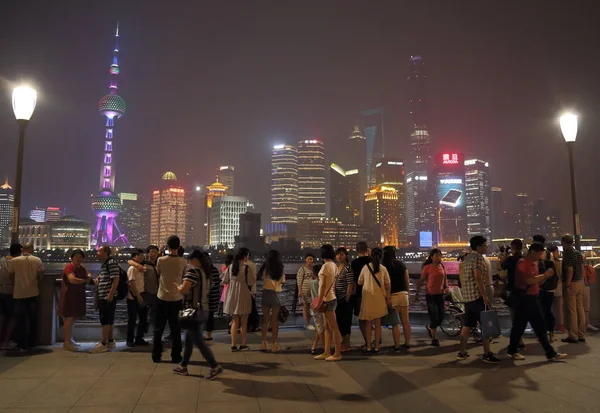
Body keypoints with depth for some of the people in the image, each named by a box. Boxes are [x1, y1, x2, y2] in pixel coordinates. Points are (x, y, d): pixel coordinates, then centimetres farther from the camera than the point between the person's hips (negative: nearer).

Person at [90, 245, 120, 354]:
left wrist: (110, 295, -23)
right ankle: (111, 341, 23)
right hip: (103, 297, 10)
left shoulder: (111, 263, -13)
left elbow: (116, 280, -20)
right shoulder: (104, 264, 17)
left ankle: (103, 344, -4)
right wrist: (97, 279, 12)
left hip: (108, 297, -10)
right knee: (108, 321, 15)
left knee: (105, 321, -7)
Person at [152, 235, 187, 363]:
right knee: (175, 329, 8)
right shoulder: (183, 262, -6)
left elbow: (158, 273, 10)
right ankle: (176, 356, 10)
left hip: (162, 298, 0)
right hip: (176, 298, 0)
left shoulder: (160, 260, -8)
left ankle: (156, 355, 15)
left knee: (159, 328, 11)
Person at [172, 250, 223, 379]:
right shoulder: (207, 272, 11)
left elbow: (183, 290, -24)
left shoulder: (192, 271, -16)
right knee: (189, 339, 17)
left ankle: (215, 367, -2)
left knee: (198, 340, -3)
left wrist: (177, 286, -2)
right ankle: (183, 366, 25)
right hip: (203, 308, 9)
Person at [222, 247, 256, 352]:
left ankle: (233, 345, 14)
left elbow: (225, 281, 7)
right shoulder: (247, 268, -14)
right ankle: (243, 345, 16)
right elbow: (252, 282, -10)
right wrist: (254, 274, 6)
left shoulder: (230, 267, 1)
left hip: (232, 297, 5)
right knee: (244, 322, 10)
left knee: (235, 321, 14)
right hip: (243, 297, -4)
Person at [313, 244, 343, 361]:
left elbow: (323, 285, -18)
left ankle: (337, 354, 5)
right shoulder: (334, 265, 8)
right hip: (331, 298, 9)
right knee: (327, 327, 13)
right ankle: (327, 352, 18)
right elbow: (333, 283, 10)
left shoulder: (326, 266, -15)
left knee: (333, 327, -2)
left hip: (327, 299, -9)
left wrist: (319, 302, -16)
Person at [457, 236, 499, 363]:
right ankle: (487, 354, -1)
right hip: (477, 295, -9)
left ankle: (462, 352, 14)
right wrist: (485, 296, -21)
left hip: (467, 295, 9)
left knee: (467, 325, 11)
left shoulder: (467, 258, 17)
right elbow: (478, 278, -20)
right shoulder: (478, 257, -11)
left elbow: (462, 276, 21)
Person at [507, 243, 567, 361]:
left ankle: (551, 353, 15)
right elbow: (529, 280, -24)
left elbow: (537, 282, 19)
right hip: (523, 299, -9)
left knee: (540, 326, 10)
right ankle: (512, 351, 15)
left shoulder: (535, 263, 14)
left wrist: (546, 276, 3)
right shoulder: (523, 263, -14)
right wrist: (544, 275, -14)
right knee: (519, 326, 2)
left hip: (533, 298, 9)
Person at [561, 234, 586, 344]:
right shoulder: (578, 253, 10)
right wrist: (581, 281, 17)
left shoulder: (567, 254, -15)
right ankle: (581, 335, 16)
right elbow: (582, 268, 12)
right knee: (580, 309, 11)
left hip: (572, 283, -8)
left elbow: (570, 270, -20)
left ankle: (573, 336, 0)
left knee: (572, 310, -4)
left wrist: (567, 285, -16)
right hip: (580, 282, 8)